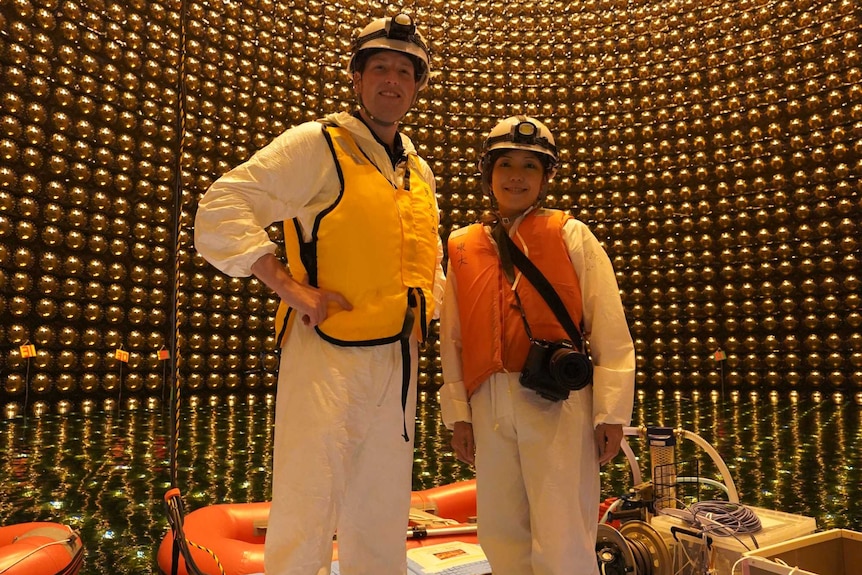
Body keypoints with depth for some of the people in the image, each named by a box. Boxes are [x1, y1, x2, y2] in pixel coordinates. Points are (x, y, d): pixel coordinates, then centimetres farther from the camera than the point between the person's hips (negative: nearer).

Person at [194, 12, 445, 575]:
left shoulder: (420, 171, 16)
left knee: (382, 523, 18)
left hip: (400, 361, 7)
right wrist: (292, 288, -18)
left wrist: (427, 304, 11)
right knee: (305, 518, 0)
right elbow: (221, 211, -12)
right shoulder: (317, 144, -5)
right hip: (329, 356, -6)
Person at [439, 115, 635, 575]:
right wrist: (458, 414, 6)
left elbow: (610, 330, -3)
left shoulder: (570, 235, 1)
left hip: (558, 400, -3)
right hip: (489, 405, 4)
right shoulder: (463, 247, 9)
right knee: (502, 537, 15)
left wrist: (610, 414, -7)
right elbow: (452, 337, 8)